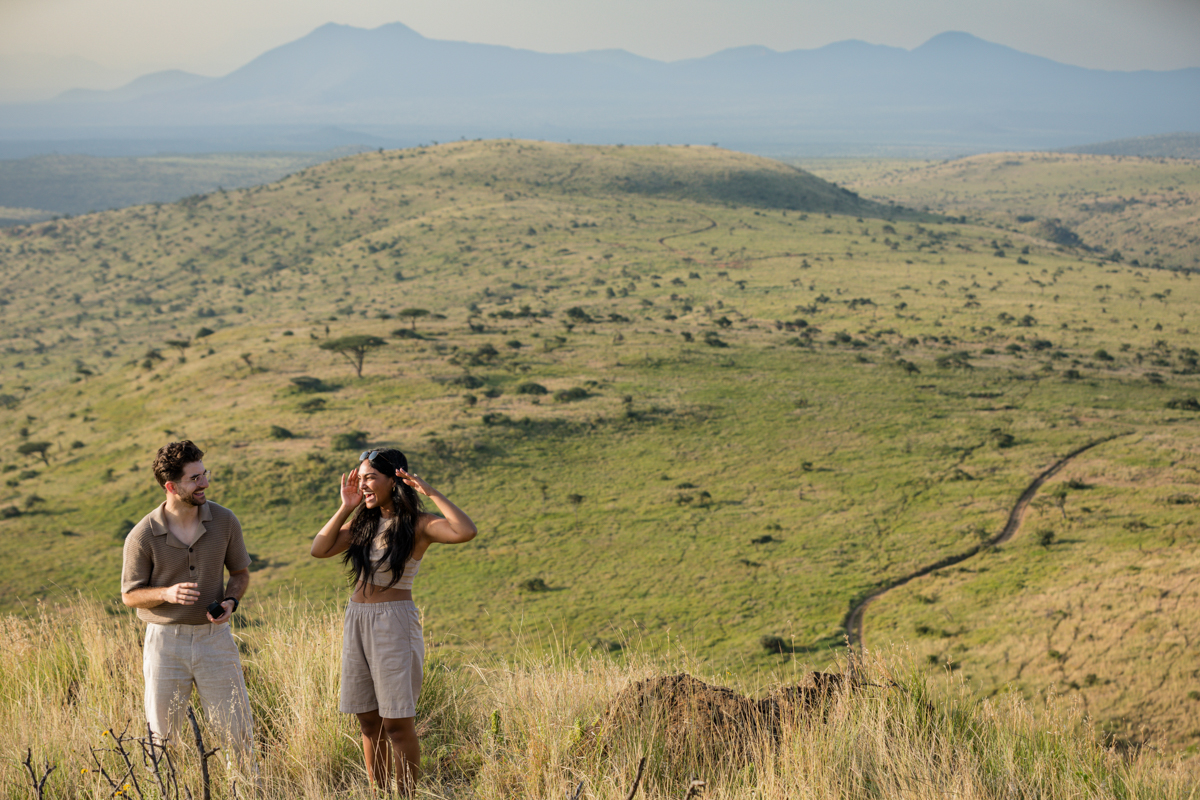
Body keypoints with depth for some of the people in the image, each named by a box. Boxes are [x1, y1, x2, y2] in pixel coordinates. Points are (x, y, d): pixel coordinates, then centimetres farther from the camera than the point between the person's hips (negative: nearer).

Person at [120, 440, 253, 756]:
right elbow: (130, 595, -1)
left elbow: (240, 572, 11)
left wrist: (231, 600, -9)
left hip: (214, 636, 2)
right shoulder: (142, 536, -10)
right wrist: (167, 593, -21)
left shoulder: (224, 521, -3)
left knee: (238, 733, 3)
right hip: (165, 640, -1)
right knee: (164, 737, 9)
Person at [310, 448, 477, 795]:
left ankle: (407, 796, 5)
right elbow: (320, 549, 5)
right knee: (369, 721, 11)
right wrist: (345, 508, 2)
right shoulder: (363, 523, 10)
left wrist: (431, 492, -19)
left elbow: (465, 531, -26)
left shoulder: (418, 525, -9)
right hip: (357, 621, 7)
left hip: (394, 623, -6)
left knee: (397, 724, -4)